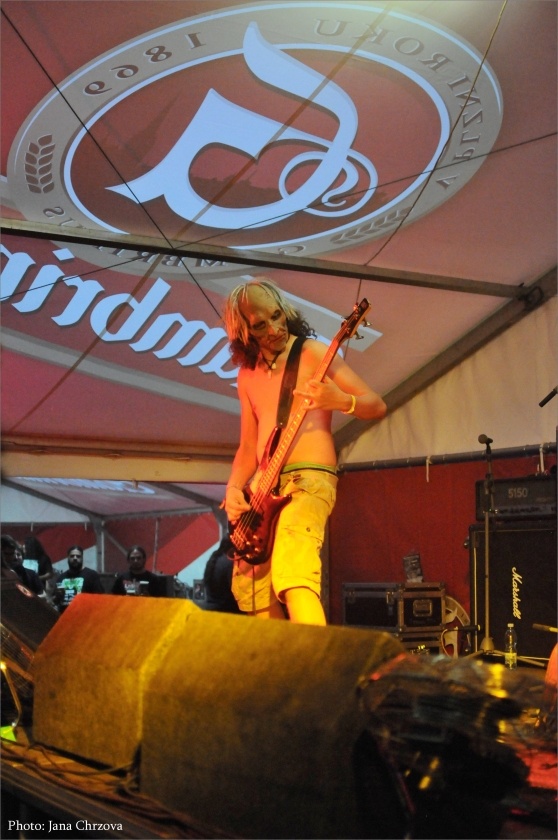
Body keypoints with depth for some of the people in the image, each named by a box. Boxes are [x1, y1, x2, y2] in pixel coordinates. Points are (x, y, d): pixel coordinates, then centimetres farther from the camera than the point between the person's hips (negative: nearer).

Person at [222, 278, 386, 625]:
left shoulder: (312, 352, -1)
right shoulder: (248, 374, 16)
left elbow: (376, 405, -5)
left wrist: (339, 400, -26)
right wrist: (233, 489, 1)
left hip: (309, 478, -7)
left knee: (292, 575, -29)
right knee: (249, 590, 4)